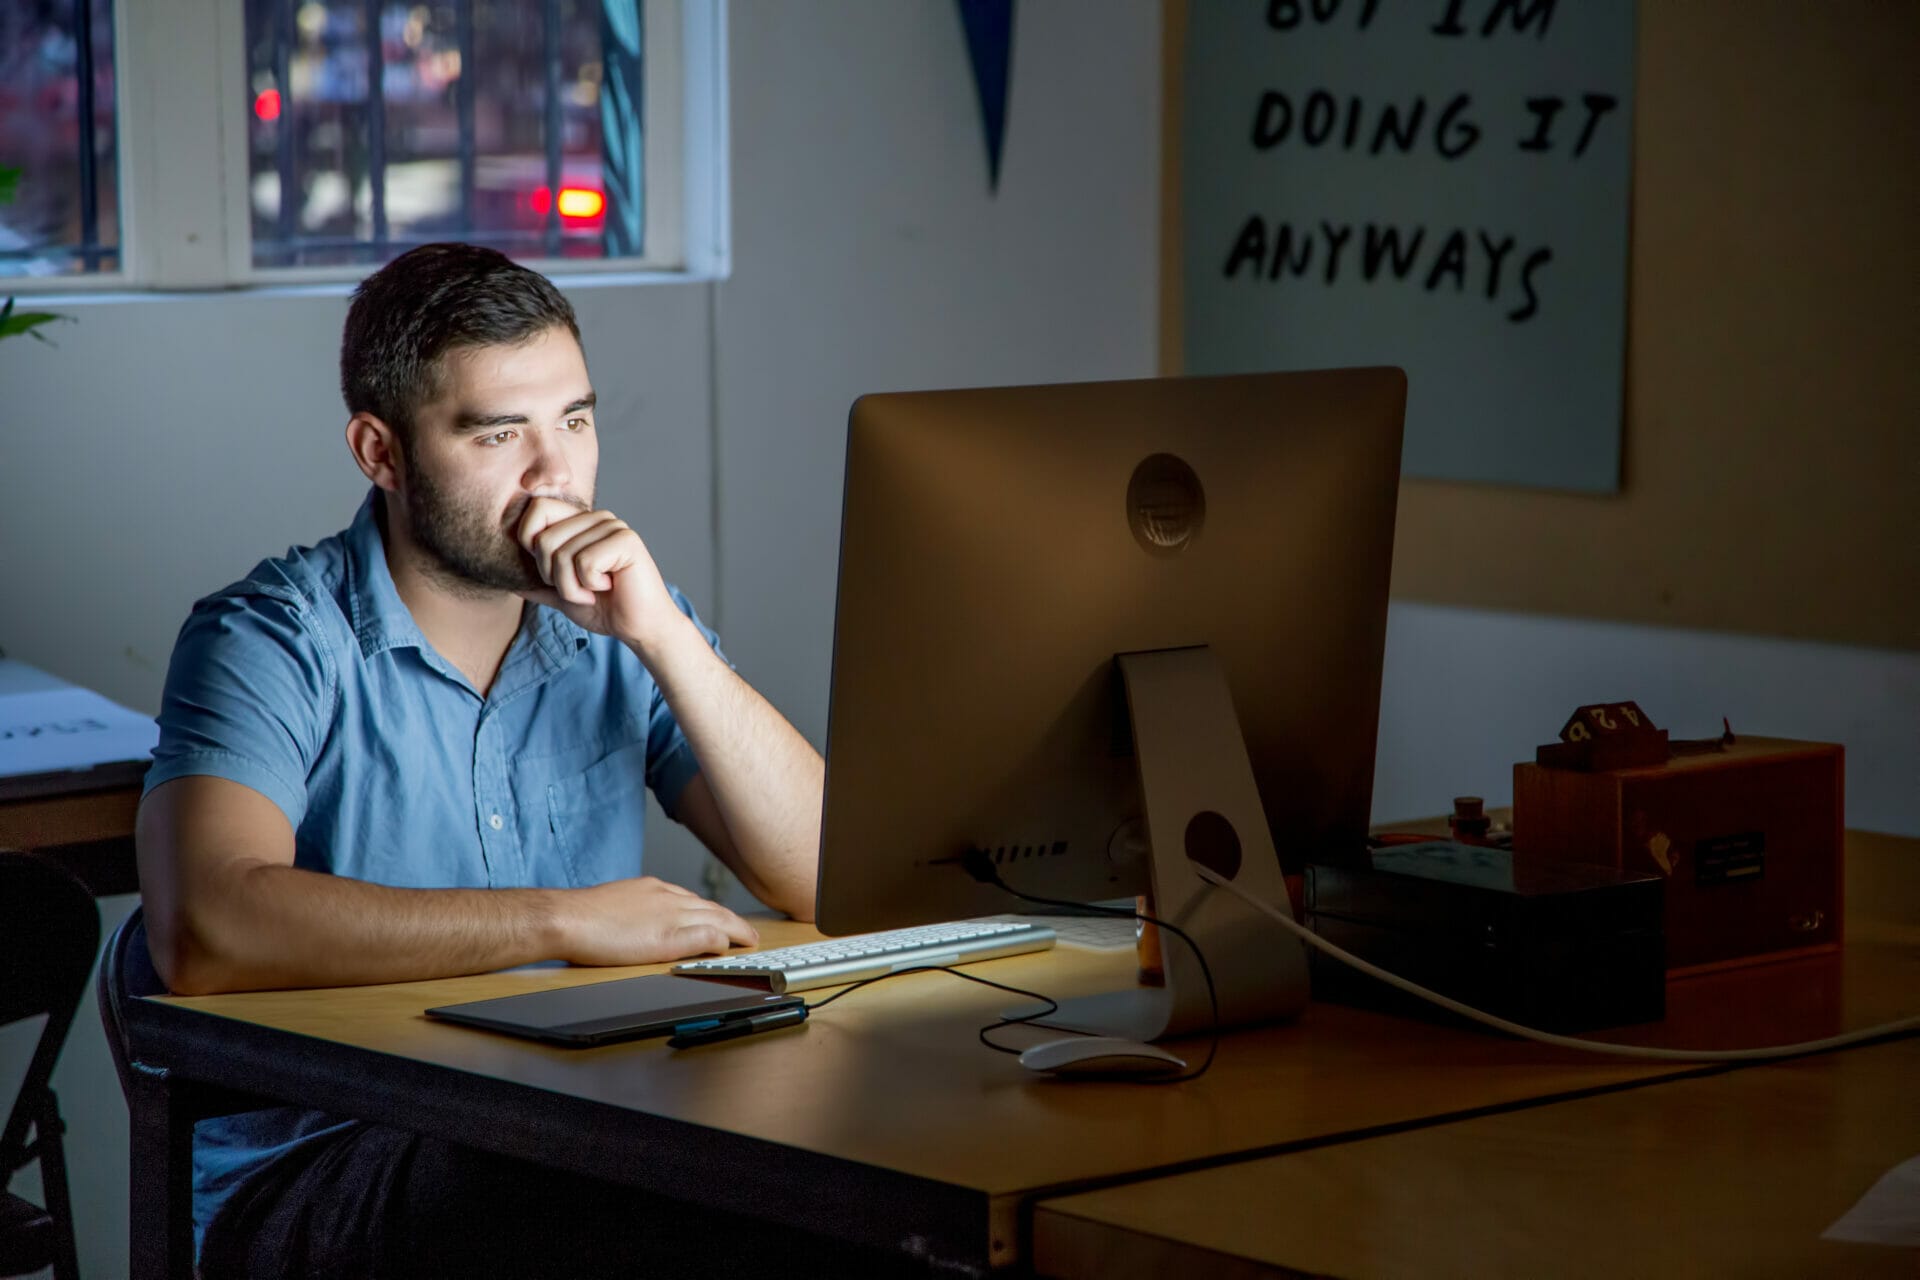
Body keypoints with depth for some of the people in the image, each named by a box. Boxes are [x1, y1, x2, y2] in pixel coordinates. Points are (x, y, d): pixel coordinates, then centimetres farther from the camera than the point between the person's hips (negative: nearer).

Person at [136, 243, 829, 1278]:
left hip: (578, 1140, 6)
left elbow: (821, 878, -2)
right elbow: (204, 931, -27)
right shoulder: (271, 642, -8)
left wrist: (664, 637, -14)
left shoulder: (618, 622, 8)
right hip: (308, 1174, -5)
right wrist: (566, 921, -23)